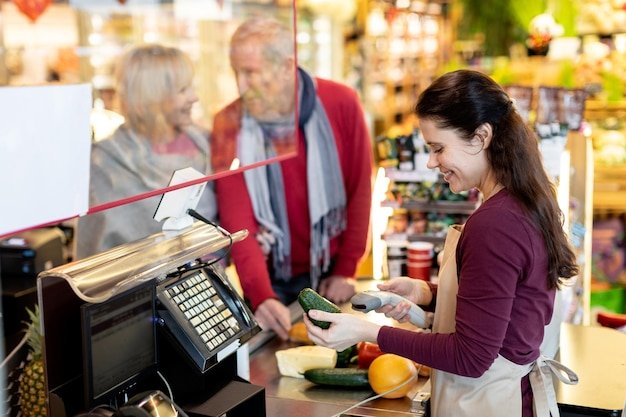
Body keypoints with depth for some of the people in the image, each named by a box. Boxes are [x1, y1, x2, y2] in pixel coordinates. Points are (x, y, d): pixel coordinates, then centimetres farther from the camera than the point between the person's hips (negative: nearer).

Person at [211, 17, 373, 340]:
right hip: (270, 278, 0)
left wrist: (346, 271, -5)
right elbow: (236, 220, -19)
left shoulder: (341, 104, -12)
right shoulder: (228, 125, -13)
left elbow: (359, 190, -5)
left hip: (329, 274, 1)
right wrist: (260, 295, -32)